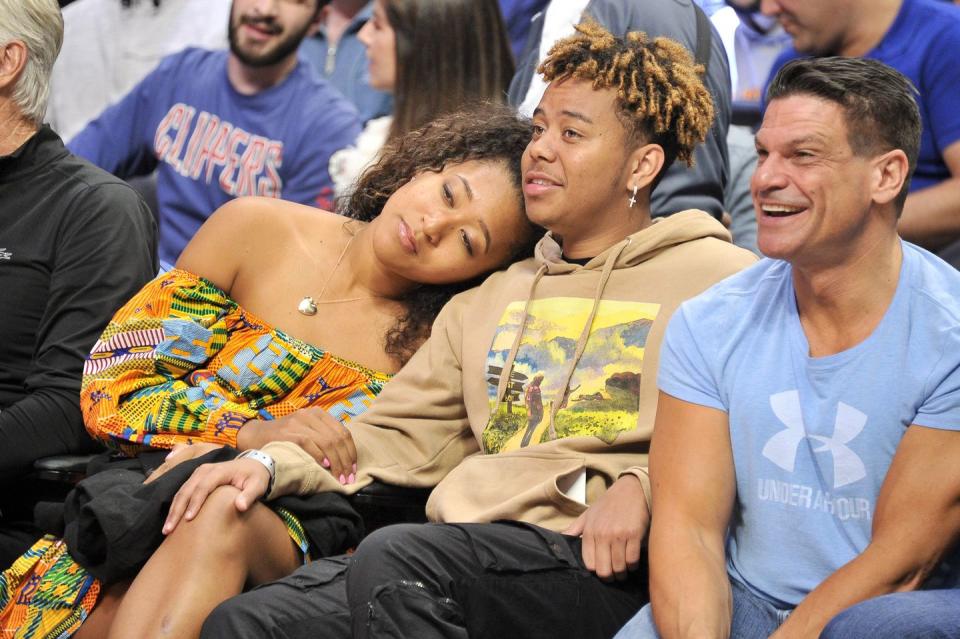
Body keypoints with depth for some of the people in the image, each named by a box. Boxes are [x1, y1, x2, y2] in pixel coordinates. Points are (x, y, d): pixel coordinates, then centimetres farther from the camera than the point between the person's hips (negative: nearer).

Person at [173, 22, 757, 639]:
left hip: (604, 566, -6)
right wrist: (273, 463, 8)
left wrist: (643, 486, -20)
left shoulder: (714, 278, 6)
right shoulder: (489, 301, 28)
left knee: (395, 560, -33)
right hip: (470, 551, 6)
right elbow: (398, 438, 25)